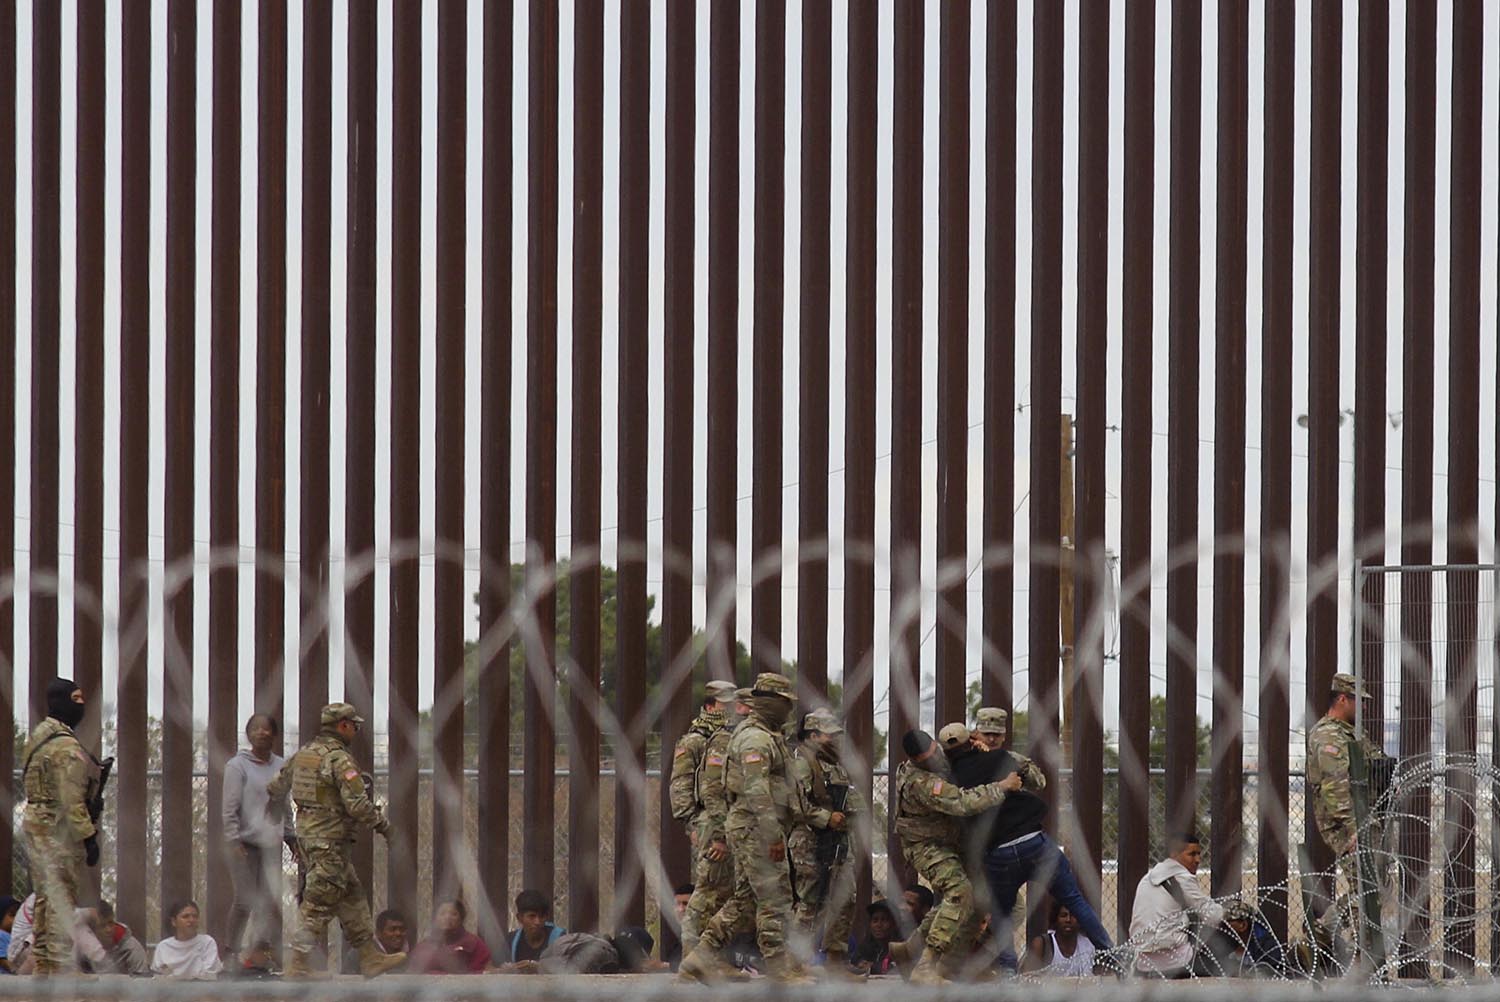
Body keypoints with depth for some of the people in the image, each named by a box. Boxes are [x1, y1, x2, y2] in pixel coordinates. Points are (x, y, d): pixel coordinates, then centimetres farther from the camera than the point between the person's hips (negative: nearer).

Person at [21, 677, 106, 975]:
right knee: (62, 899, -7)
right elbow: (71, 801, -22)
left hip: (35, 824, 10)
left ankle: (42, 965, 22)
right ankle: (60, 967, -8)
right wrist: (88, 836, -19)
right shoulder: (66, 748, -18)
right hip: (57, 829, -10)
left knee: (45, 898, 16)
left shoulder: (40, 736, 12)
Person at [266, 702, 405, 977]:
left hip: (306, 831, 10)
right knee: (319, 903, -5)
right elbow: (357, 804, -20)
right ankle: (298, 965, -3)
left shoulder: (303, 753, 11)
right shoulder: (339, 759, -16)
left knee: (352, 896, 14)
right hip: (329, 839, -10)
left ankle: (370, 958, 18)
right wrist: (382, 824, -6)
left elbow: (277, 786, 20)